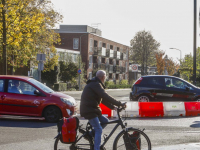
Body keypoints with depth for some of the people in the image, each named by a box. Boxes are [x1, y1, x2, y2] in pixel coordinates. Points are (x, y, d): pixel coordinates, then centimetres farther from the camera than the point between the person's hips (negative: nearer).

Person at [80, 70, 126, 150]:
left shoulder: (94, 84, 20)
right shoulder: (96, 84, -13)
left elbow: (103, 99, 21)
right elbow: (106, 97, -23)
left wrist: (113, 107, 14)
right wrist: (120, 104, -23)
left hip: (92, 108, 10)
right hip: (89, 110, -10)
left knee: (105, 121, 9)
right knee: (98, 129, -12)